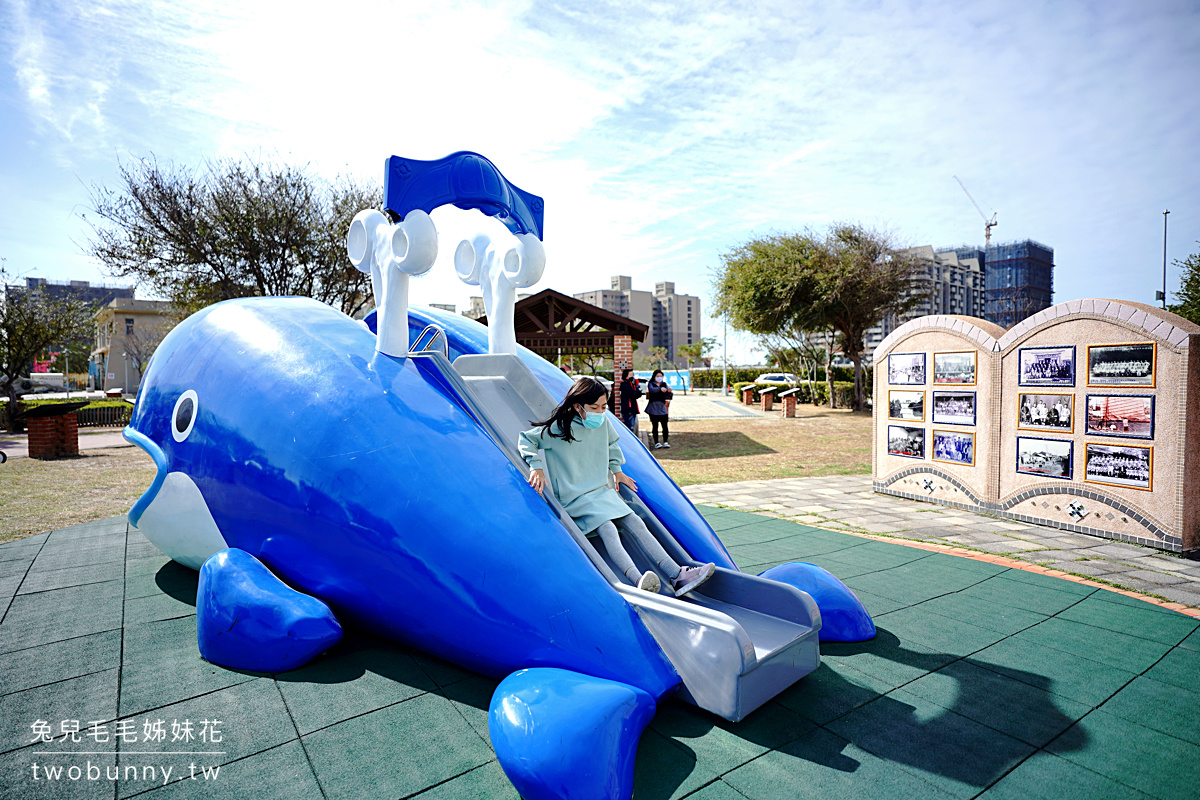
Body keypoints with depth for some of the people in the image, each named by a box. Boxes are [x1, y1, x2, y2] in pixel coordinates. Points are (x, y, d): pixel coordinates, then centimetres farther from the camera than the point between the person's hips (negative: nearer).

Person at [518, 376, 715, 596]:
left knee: (636, 524, -10)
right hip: (575, 498, -6)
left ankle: (678, 576, -14)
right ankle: (638, 583, -46)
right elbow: (526, 440, -2)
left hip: (603, 491, 6)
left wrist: (617, 470, 24)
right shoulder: (559, 428, -12)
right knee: (608, 530, -29)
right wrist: (537, 468, -13)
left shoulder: (604, 423, 5)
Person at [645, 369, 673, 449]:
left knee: (665, 425, -3)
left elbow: (668, 395, -4)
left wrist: (669, 391, -28)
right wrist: (660, 389, -41)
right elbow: (652, 389, -23)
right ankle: (656, 443, 5)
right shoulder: (651, 384, 2)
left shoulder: (664, 384, 10)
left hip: (662, 407, 2)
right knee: (655, 426, 0)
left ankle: (665, 442, 3)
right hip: (653, 408, -2)